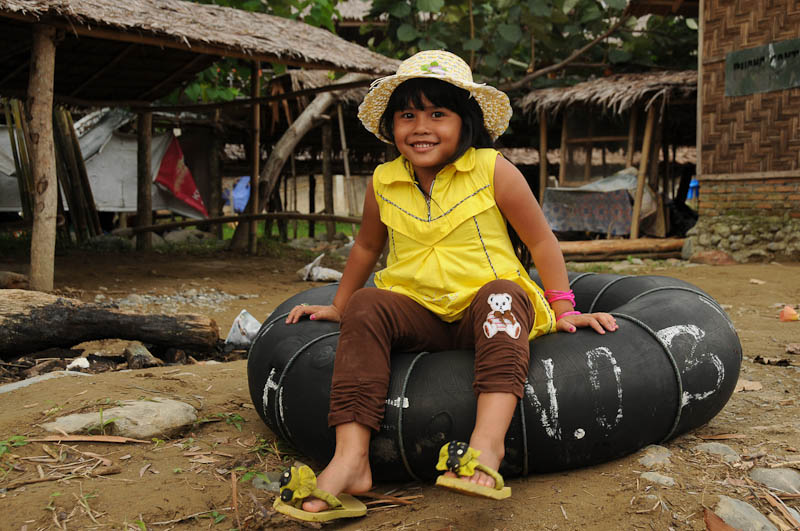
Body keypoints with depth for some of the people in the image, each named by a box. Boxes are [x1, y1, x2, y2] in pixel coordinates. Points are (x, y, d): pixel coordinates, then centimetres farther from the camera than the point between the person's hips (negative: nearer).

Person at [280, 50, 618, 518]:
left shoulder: (494, 171, -5)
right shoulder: (384, 182, 4)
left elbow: (541, 241, 2)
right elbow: (367, 247, 22)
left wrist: (564, 311, 0)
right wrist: (339, 306, 28)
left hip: (484, 308, -2)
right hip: (416, 312, 3)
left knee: (502, 295, -35)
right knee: (365, 306, -25)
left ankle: (489, 437, -50)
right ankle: (351, 458, -35)